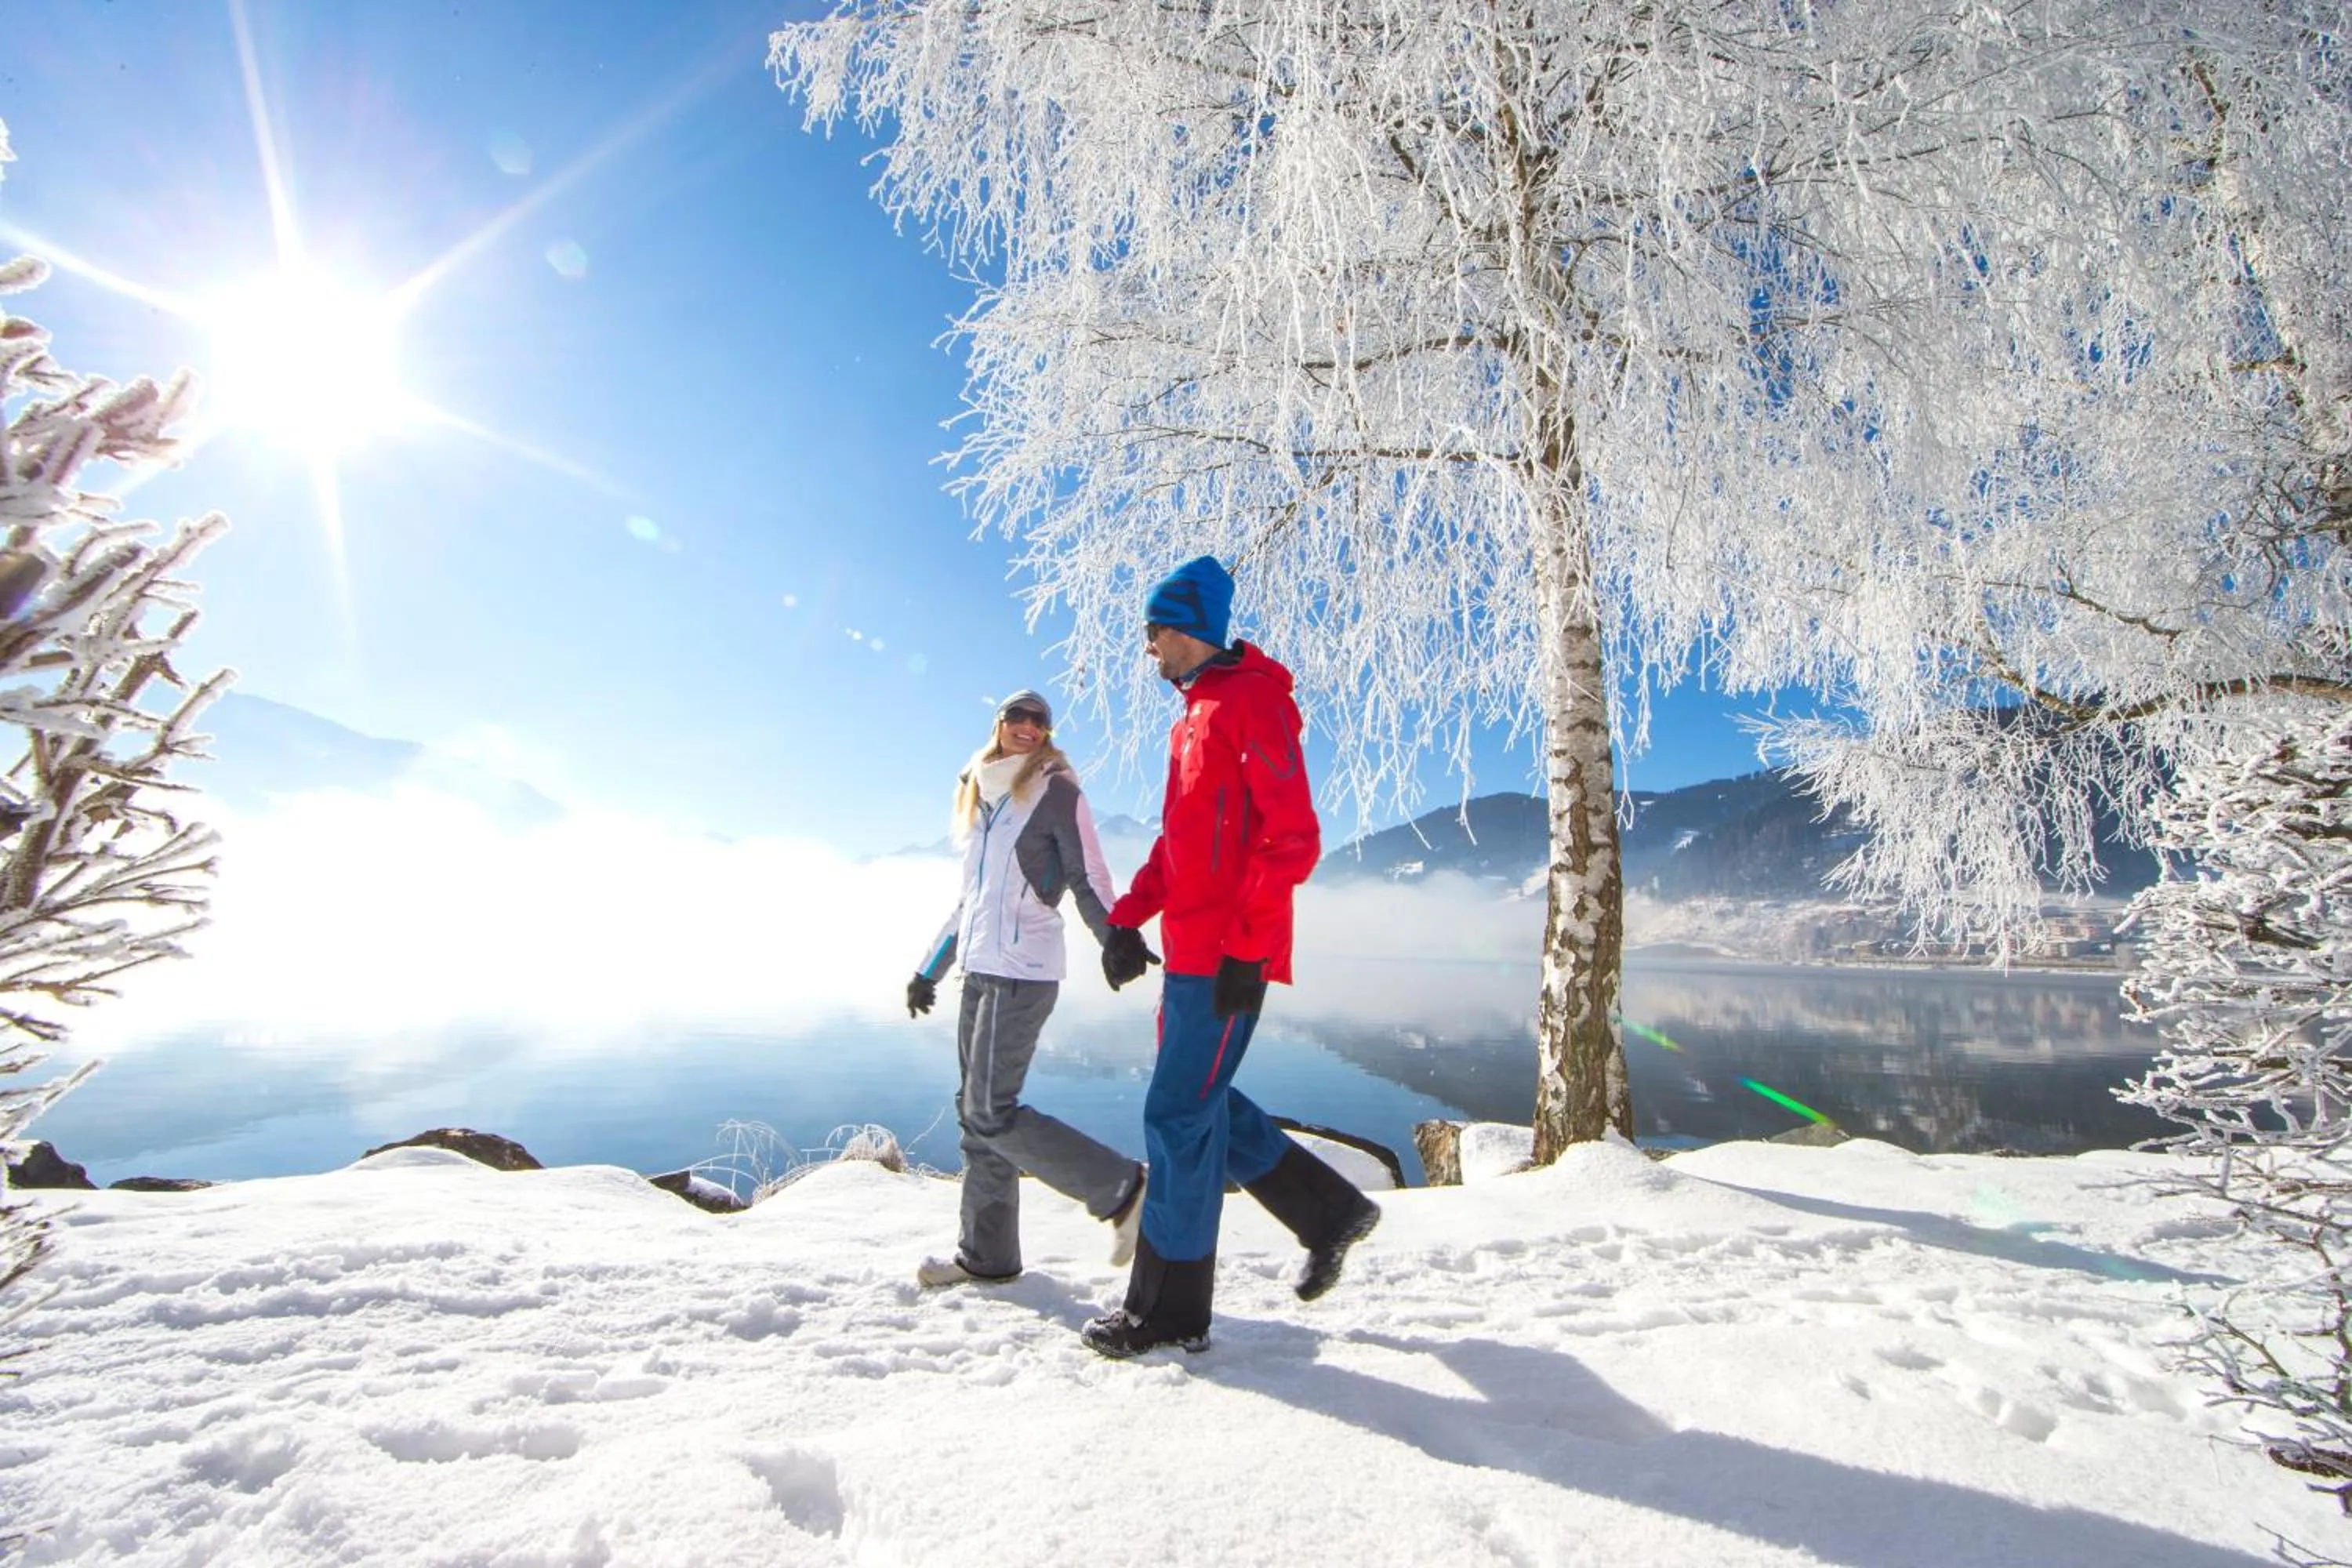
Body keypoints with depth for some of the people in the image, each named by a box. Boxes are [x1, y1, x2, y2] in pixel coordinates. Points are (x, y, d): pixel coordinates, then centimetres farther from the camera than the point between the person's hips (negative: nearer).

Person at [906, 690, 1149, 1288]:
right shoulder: (983, 797, 18)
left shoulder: (1055, 790, -3)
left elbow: (1087, 876, -9)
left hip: (1020, 972, -8)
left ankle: (1119, 1188, 1)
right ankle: (986, 1255, 20)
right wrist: (930, 970, 25)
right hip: (981, 970, 8)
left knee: (991, 1110, -10)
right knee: (975, 1111, 9)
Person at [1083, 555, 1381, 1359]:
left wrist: (1246, 948, -19)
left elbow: (1291, 836, -17)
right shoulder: (1194, 713, 18)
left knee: (1179, 1116, -3)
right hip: (1190, 950, 10)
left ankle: (1170, 1311, 14)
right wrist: (1129, 918, 13)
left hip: (1227, 956, -10)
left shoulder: (1253, 698, -10)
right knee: (1203, 1104, 15)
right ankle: (1331, 1211, 30)